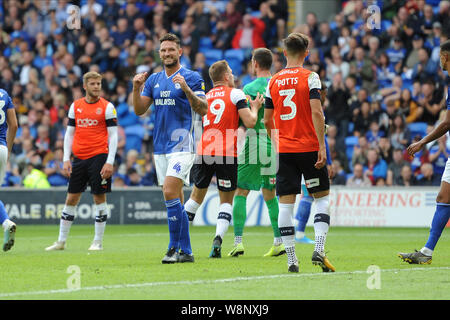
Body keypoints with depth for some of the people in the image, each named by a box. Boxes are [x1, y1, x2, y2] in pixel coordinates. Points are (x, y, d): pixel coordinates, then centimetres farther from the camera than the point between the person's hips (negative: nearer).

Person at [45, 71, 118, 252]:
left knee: (99, 197, -3)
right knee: (71, 198, 6)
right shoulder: (75, 106, 10)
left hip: (99, 157, -4)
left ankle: (98, 242, 5)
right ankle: (61, 241, 13)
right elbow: (69, 133, 13)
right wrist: (66, 159, 5)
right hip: (79, 159, 4)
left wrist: (109, 162, -12)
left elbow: (113, 135, -4)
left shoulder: (107, 107, -1)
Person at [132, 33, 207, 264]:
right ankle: (186, 251, 14)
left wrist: (186, 89, -26)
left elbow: (202, 109, -12)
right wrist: (136, 88, -5)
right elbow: (139, 110, 11)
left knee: (170, 193, -18)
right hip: (160, 146, 7)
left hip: (181, 143, -7)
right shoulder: (154, 80, 14)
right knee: (175, 200, 9)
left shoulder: (191, 78, -3)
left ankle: (174, 248, -13)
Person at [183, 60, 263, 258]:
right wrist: (254, 108, 13)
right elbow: (250, 122, -4)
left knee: (196, 196, 17)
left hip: (203, 151, 4)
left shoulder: (204, 97, 17)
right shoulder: (235, 93, 2)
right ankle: (218, 240, -13)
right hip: (227, 153, -4)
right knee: (226, 200, 6)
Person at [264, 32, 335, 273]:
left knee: (285, 203, 3)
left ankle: (291, 259, -1)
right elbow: (316, 112, -14)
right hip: (308, 147, -3)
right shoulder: (310, 77, -4)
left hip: (284, 150, 3)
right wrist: (322, 147, -13)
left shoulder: (273, 81, 7)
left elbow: (267, 121, 10)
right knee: (322, 197, 9)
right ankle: (319, 249, -6)